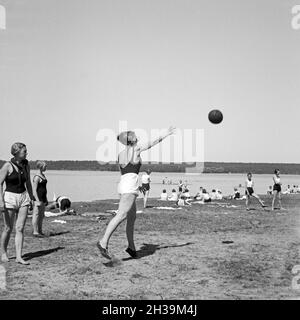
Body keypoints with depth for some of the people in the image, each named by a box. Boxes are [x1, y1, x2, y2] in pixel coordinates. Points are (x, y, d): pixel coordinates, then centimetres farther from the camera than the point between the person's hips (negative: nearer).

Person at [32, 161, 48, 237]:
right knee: (36, 214, -6)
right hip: (37, 197, -10)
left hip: (43, 198, 10)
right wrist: (37, 200, -22)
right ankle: (35, 231, -3)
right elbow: (34, 190, -17)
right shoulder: (37, 177, -14)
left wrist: (46, 199, 22)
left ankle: (40, 231, 20)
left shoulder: (43, 175, 14)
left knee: (42, 216, 13)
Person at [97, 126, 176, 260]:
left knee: (132, 217, 12)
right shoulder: (136, 149, 2)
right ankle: (103, 242, -30)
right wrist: (167, 134, 22)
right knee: (121, 215, -18)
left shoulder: (120, 154, 19)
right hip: (130, 185, -8)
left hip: (122, 183, 8)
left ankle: (131, 247, 13)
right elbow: (153, 142, 11)